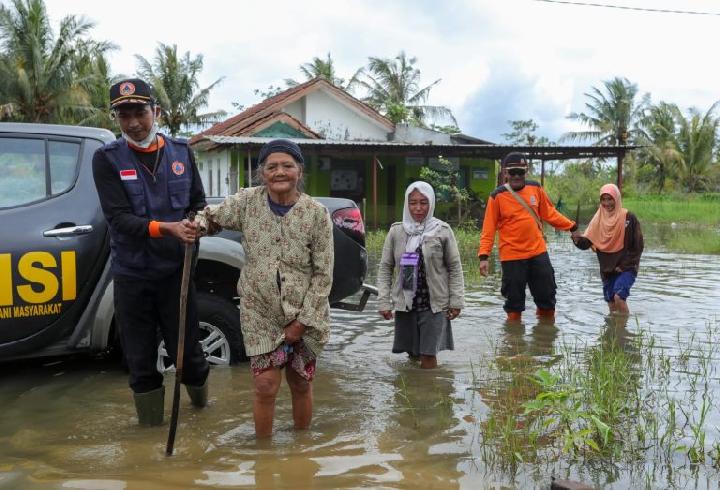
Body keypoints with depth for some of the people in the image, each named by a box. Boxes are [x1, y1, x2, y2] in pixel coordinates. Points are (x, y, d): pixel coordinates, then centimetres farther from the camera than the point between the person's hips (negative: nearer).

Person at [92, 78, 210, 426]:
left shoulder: (181, 152, 3)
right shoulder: (107, 159, -5)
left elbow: (198, 203, 8)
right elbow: (117, 217, -14)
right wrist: (165, 228, -29)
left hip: (175, 269, 1)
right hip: (131, 274, -1)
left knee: (187, 349, 8)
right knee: (140, 359, 9)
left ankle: (200, 398, 38)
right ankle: (150, 425, 28)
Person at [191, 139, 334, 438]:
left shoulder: (317, 214, -10)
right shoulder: (247, 201, -6)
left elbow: (323, 274, -8)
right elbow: (213, 216, 11)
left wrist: (303, 320, -11)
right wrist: (197, 225, -14)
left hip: (305, 314, 0)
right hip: (260, 312, 1)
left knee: (301, 384, 12)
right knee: (266, 385, -3)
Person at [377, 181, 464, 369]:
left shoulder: (442, 230, -3)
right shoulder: (396, 231, 1)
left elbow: (455, 267, 0)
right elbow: (385, 268, 4)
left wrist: (456, 300, -4)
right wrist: (384, 301, -2)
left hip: (434, 304, -2)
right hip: (405, 303, 2)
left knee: (428, 358, -4)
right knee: (412, 353, 10)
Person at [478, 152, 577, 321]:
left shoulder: (536, 189, 3)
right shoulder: (497, 196, -8)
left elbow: (550, 213, 14)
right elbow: (488, 229, -9)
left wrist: (571, 226, 9)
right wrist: (484, 256, -17)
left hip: (538, 253, 4)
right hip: (512, 257, -4)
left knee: (547, 294, 14)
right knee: (514, 298, 6)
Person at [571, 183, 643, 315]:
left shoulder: (629, 218, -9)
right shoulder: (598, 220, 2)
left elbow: (638, 246, -7)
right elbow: (587, 242, -4)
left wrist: (624, 265, -12)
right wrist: (578, 239, -26)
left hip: (627, 268, -4)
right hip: (607, 269, 4)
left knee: (619, 297, -24)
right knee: (611, 305, 9)